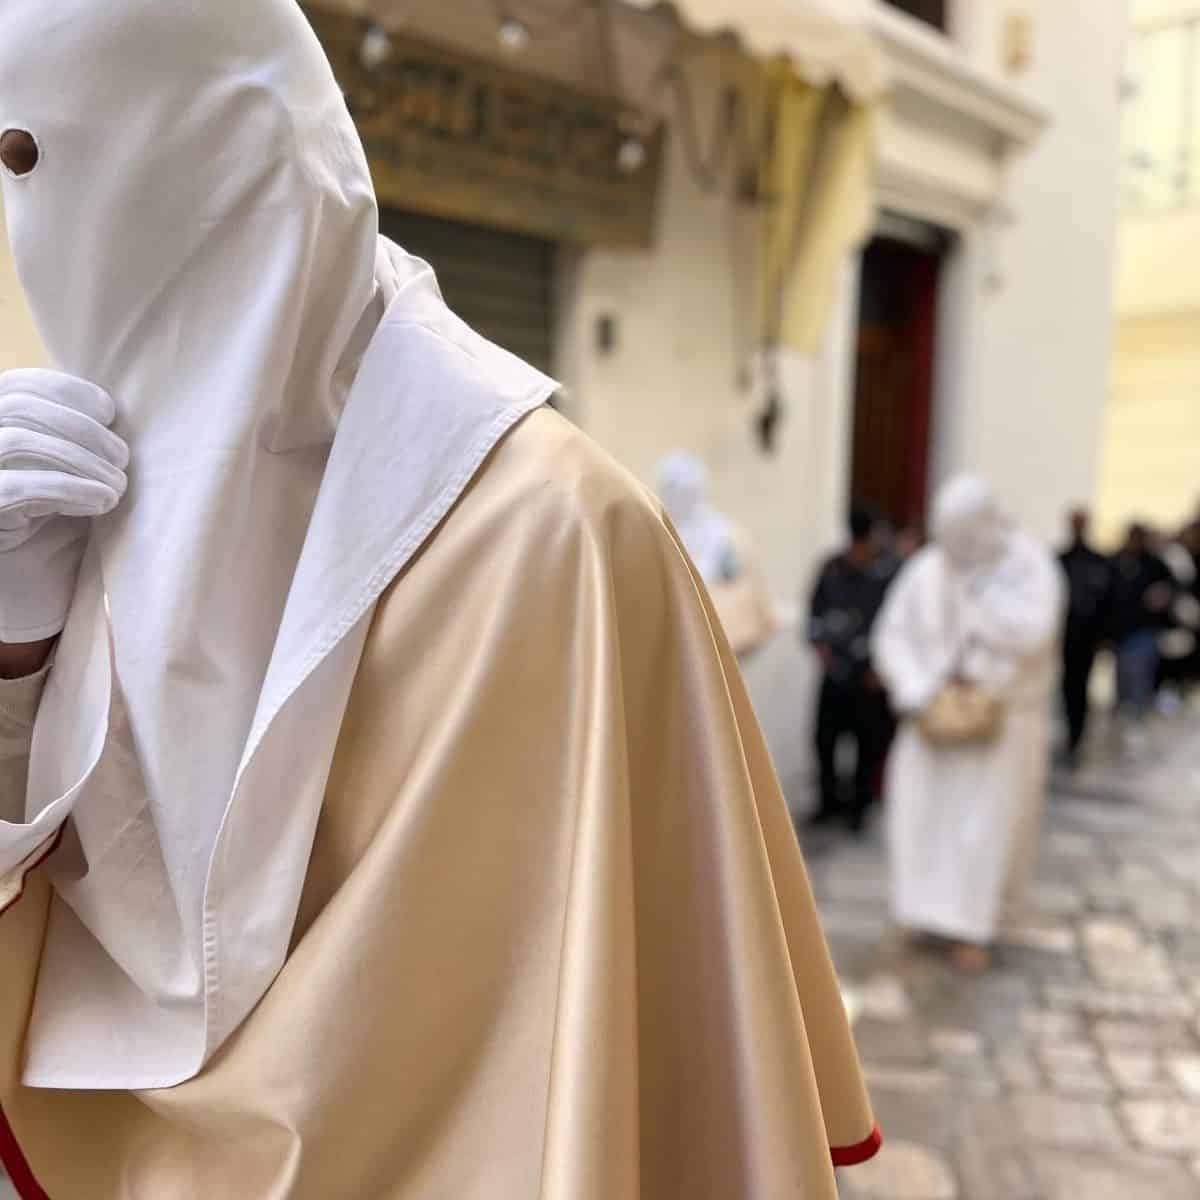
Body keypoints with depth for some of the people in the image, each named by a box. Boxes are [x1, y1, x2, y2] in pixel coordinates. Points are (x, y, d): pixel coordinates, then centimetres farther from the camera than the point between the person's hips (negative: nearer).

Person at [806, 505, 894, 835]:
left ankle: (859, 805, 22)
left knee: (869, 742, 4)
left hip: (871, 675, -3)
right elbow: (816, 610, 11)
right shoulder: (832, 568, 3)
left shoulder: (889, 572, -8)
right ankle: (830, 800, 23)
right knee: (825, 737, 4)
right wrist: (819, 641, -3)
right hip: (836, 670, 3)